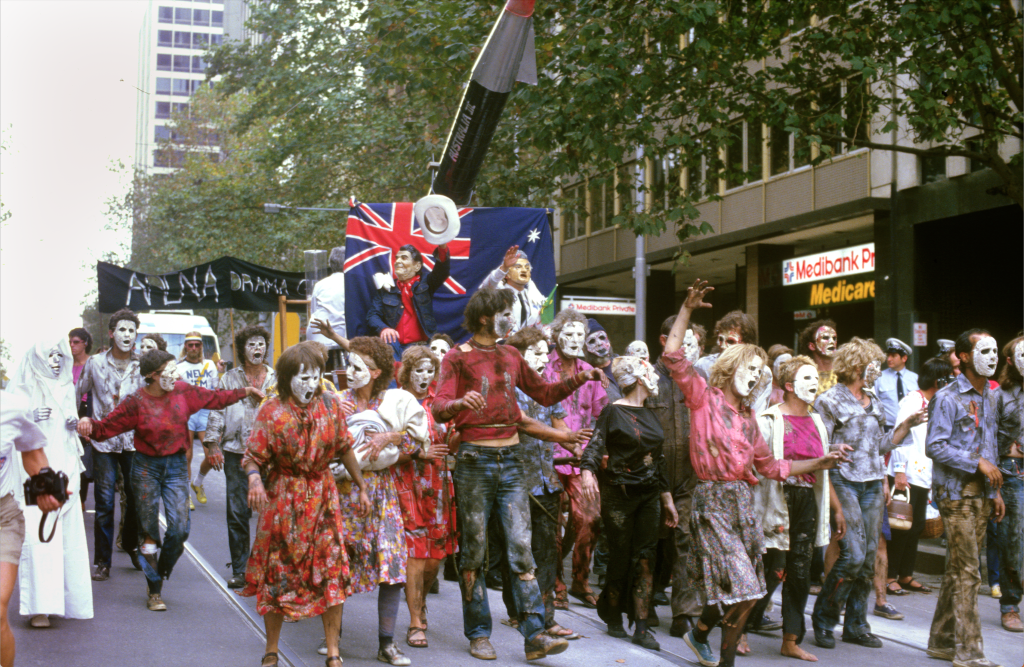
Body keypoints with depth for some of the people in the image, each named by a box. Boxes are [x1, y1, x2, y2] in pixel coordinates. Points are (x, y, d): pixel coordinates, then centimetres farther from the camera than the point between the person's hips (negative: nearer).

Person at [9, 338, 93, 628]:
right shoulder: (23, 390, 0)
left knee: (68, 533, 3)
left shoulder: (66, 388, 16)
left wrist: (74, 423, 3)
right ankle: (40, 606, -12)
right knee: (37, 536, -13)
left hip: (63, 469, 5)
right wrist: (30, 420, -19)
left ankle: (64, 598, 15)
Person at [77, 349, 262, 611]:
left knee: (179, 529, -6)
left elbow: (215, 398, 13)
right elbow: (107, 427, -11)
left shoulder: (183, 392, -1)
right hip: (146, 467, -3)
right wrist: (89, 424, -31)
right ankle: (154, 592, 12)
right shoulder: (136, 402, -10)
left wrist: (245, 391, 17)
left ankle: (161, 573, 22)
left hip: (176, 465, 3)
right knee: (150, 532, 2)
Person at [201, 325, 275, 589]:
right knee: (237, 513, -1)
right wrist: (213, 445, -2)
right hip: (236, 452, 0)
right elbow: (217, 412, 7)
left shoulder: (276, 380, 10)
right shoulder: (229, 379, 9)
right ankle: (239, 570, 7)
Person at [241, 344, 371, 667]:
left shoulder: (331, 404, -2)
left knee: (331, 573, -3)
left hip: (322, 495, 2)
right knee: (278, 575, 5)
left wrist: (361, 486, 10)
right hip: (283, 498, -2)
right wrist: (254, 479, -34)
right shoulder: (271, 411, -11)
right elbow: (253, 457, -13)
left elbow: (345, 448, 8)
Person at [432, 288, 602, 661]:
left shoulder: (510, 356, 15)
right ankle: (478, 634, 12)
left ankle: (534, 635, -3)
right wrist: (461, 402, -34)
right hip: (474, 459, -4)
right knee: (473, 550, 2)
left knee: (521, 549, -2)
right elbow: (439, 407, -12)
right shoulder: (458, 358, -1)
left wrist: (579, 379, 7)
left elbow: (544, 393, 22)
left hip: (511, 459, 4)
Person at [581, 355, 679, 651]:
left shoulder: (649, 414, 15)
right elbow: (595, 444, -17)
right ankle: (613, 617, 21)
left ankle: (641, 628, 0)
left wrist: (667, 499, 19)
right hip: (619, 494, -6)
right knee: (621, 557, 0)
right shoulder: (613, 411, -4)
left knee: (646, 558, -1)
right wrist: (588, 471, -36)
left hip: (649, 494, 6)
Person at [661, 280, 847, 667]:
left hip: (743, 501, 7)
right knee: (742, 589, -11)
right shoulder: (704, 398, -2)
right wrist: (687, 310, -21)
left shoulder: (747, 417, 17)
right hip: (713, 500, -7)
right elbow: (673, 358, -16)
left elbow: (770, 467, 21)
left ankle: (700, 633, 28)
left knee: (743, 592, 7)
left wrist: (817, 464, 16)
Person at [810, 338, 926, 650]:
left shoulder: (873, 403, 16)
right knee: (853, 555, -14)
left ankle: (856, 625, 16)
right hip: (843, 481, -7)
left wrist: (907, 424, 12)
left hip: (872, 485, 7)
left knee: (868, 558, 5)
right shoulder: (829, 401, -4)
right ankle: (823, 618, 3)